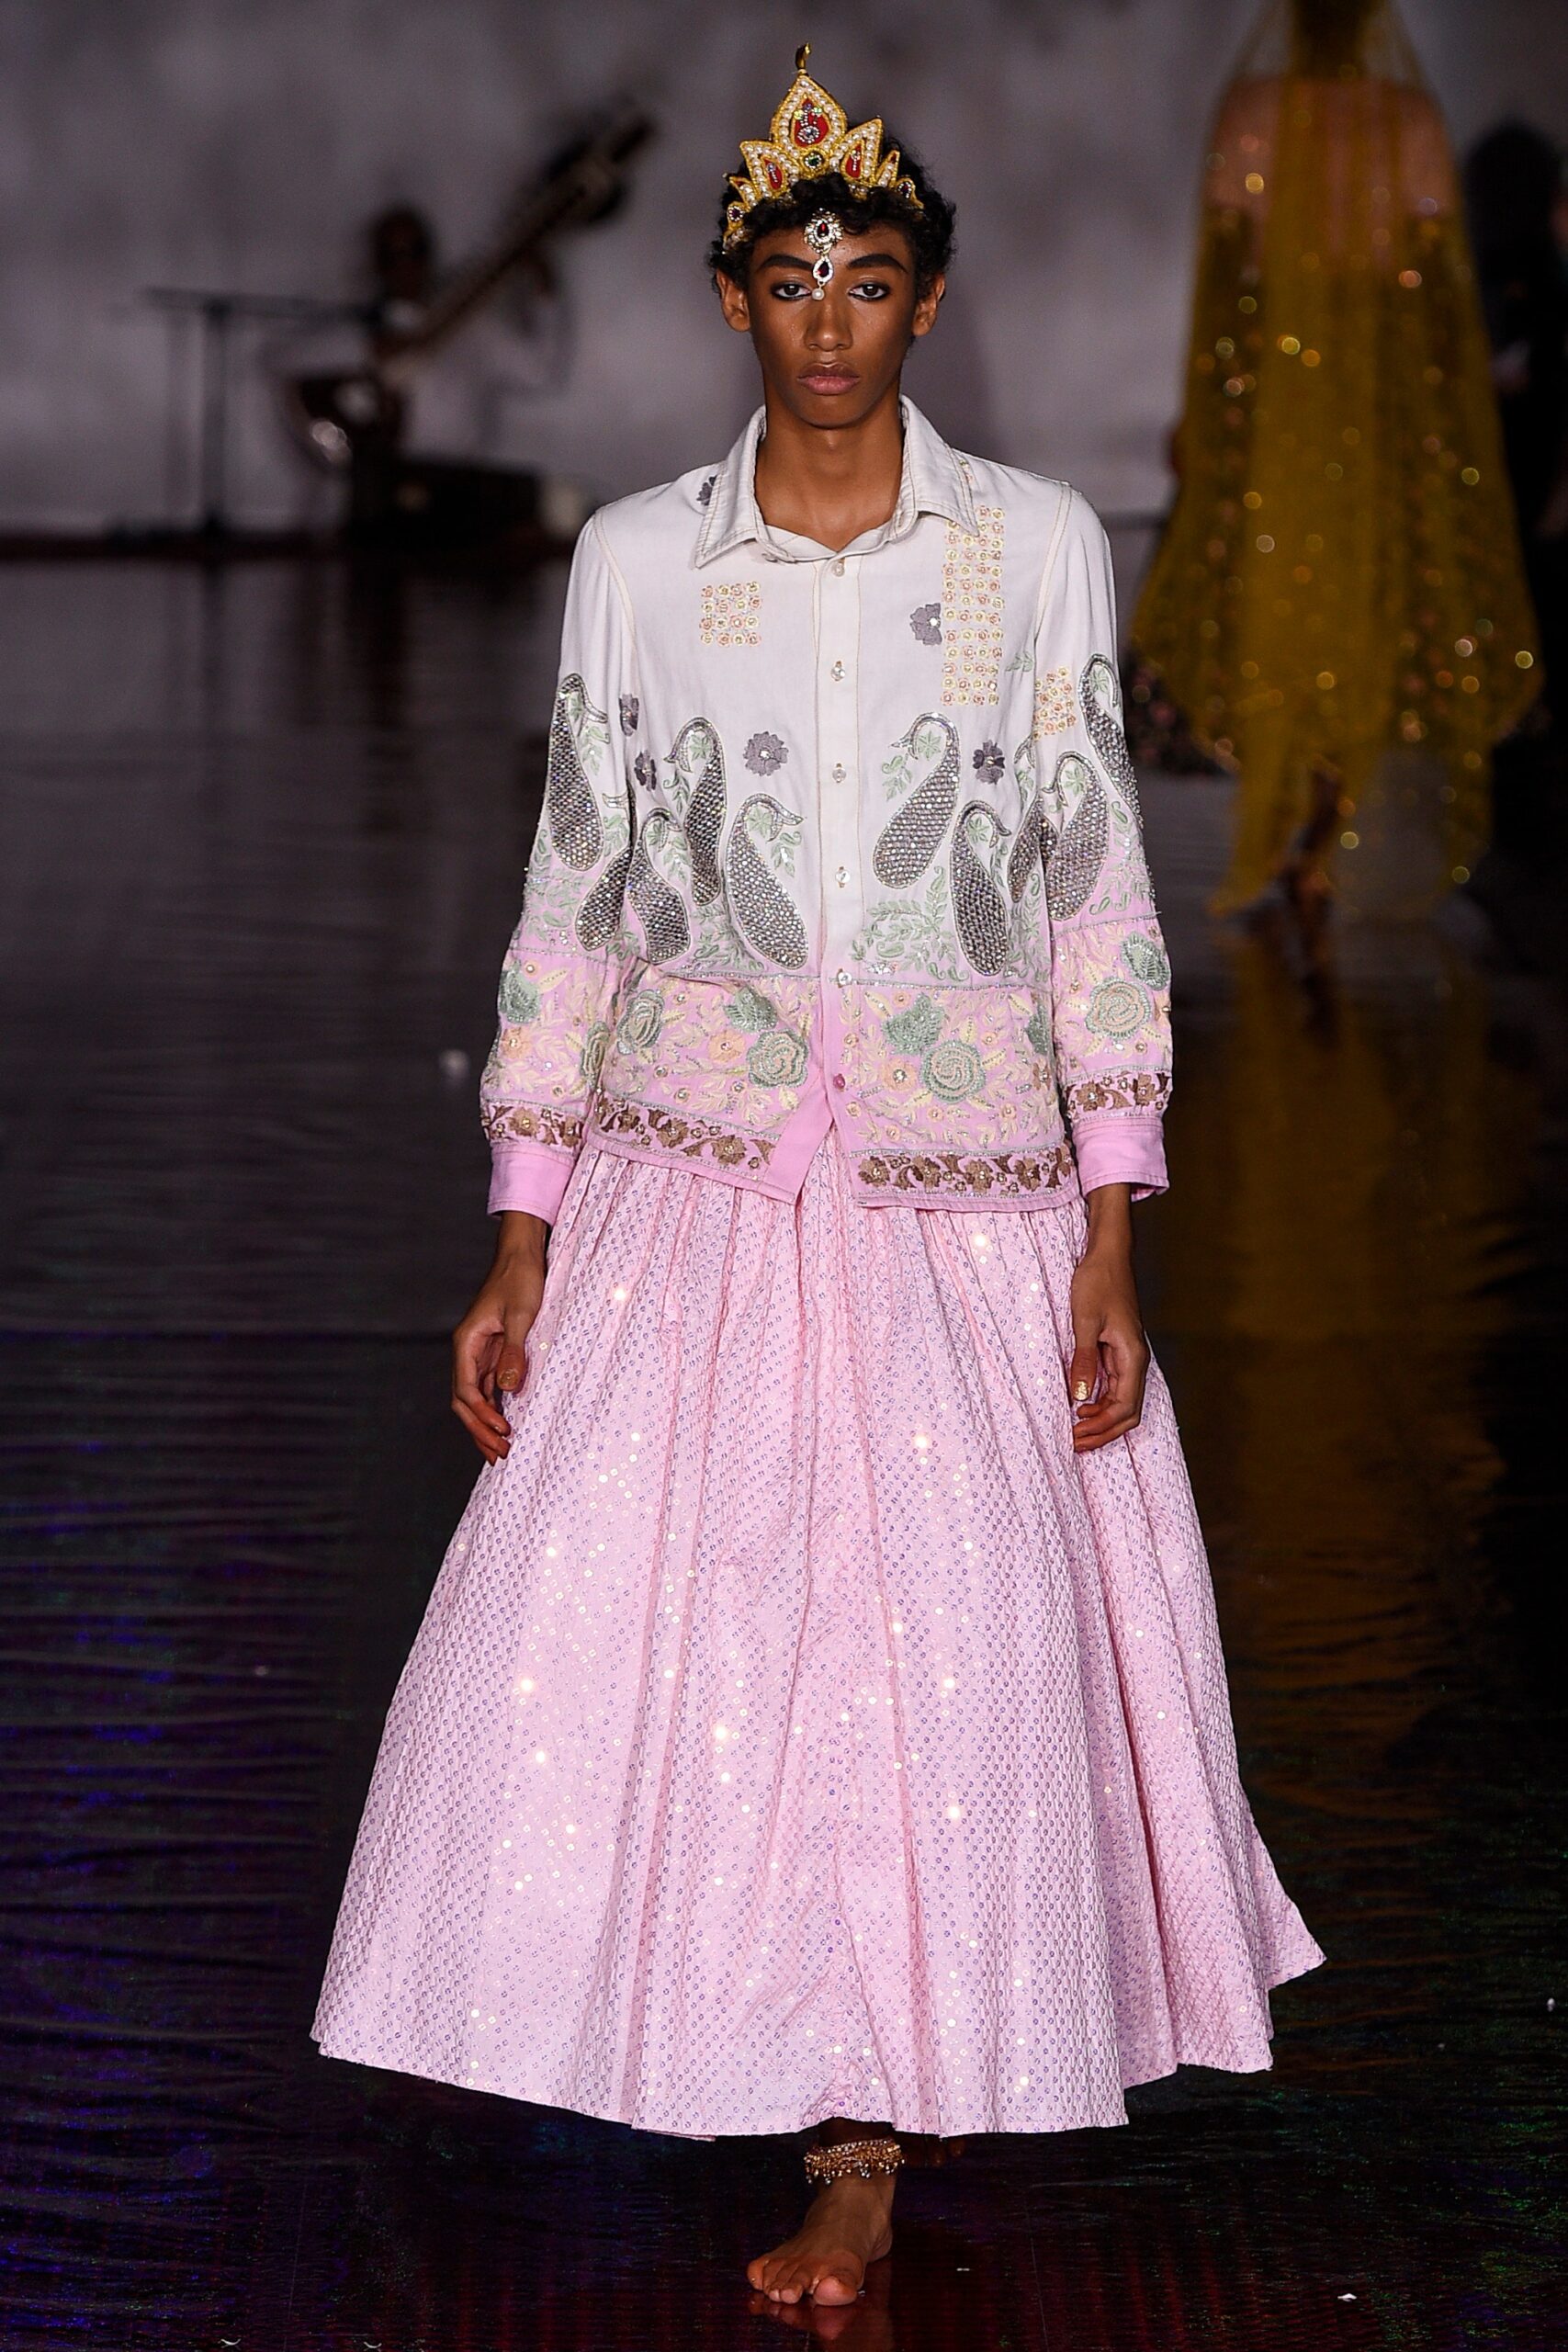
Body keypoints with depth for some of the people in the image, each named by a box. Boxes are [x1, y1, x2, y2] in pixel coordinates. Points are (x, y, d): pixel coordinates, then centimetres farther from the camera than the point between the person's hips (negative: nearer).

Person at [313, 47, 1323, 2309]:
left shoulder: (1039, 546, 2)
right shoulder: (638, 558, 4)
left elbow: (1100, 896, 2)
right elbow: (575, 900, 6)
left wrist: (1111, 1251, -3)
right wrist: (520, 1250, 2)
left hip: (964, 1200, -1)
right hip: (692, 1188, 1)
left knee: (950, 1658, -3)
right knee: (635, 1653, -3)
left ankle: (864, 2166, 12)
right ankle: (852, 2136, 17)